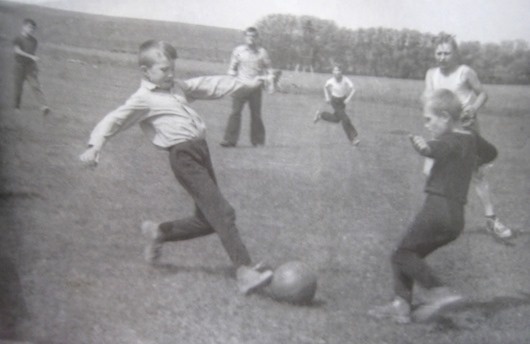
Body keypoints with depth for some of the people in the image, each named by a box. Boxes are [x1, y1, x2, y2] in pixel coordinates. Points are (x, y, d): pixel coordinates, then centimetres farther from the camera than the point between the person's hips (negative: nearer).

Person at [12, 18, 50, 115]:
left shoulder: (33, 40, 8)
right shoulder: (18, 39, -6)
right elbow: (17, 50, -20)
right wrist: (31, 56, -28)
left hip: (31, 67, 2)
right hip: (20, 66, -2)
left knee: (36, 85, -10)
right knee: (18, 87, 6)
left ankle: (44, 106, -23)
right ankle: (17, 106, 23)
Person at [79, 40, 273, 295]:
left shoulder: (177, 86, 21)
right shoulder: (144, 99, -2)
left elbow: (207, 88, 29)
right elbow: (113, 121, -10)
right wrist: (94, 147, -25)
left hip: (201, 149, 9)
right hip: (183, 157, -9)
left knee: (208, 220, 12)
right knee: (222, 213, -16)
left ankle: (158, 232, 31)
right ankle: (244, 272, -17)